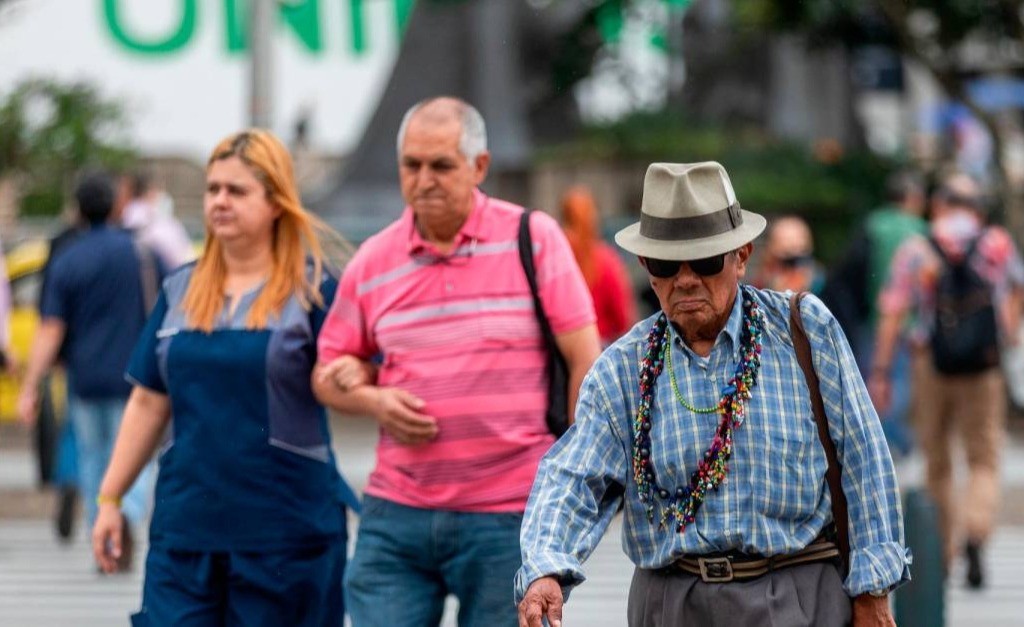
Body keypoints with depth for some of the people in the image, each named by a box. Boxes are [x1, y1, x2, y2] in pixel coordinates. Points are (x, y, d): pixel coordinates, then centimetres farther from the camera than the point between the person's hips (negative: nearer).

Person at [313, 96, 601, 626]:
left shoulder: (534, 239, -2)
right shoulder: (374, 261, 7)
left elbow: (584, 360, -1)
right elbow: (331, 372, 16)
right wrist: (374, 400, -6)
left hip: (510, 517, -3)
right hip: (398, 512, 3)